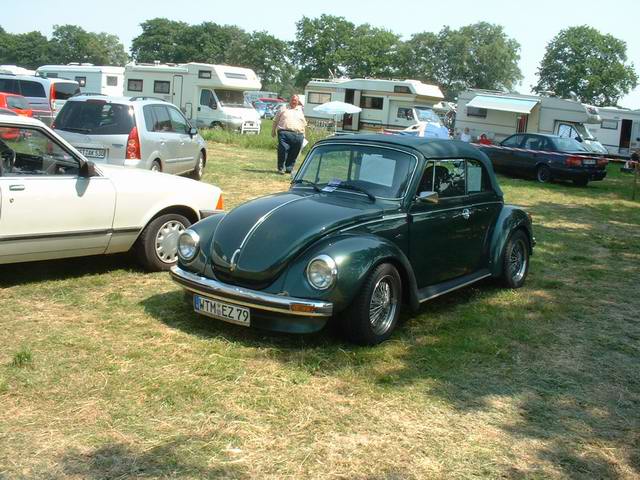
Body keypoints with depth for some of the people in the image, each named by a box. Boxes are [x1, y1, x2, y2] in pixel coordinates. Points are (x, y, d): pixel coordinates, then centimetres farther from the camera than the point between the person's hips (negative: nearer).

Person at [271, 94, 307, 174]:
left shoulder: (301, 111, 20)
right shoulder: (283, 109, 15)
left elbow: (304, 123, 26)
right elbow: (275, 121, 19)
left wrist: (303, 134, 20)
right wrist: (273, 131, 15)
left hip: (298, 134, 2)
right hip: (284, 132, -2)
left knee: (294, 153, 1)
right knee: (283, 150, -13)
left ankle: (289, 168, 11)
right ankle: (281, 168, -6)